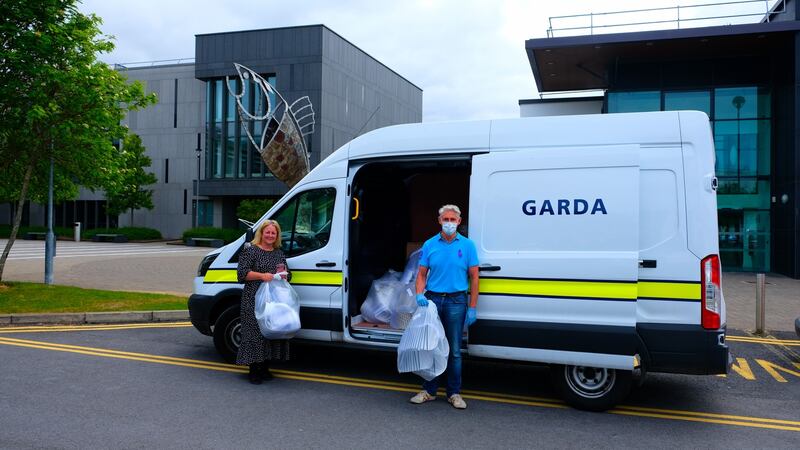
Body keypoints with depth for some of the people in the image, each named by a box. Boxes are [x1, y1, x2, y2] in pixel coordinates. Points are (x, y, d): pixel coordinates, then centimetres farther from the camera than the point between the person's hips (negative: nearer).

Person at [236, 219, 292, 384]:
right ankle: (253, 370, 1)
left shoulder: (279, 253, 18)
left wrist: (284, 275, 1)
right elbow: (242, 273, -9)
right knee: (255, 333, -7)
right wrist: (262, 275, -19)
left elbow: (288, 274, 25)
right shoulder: (250, 251, -1)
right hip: (254, 300, -6)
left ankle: (265, 368, 17)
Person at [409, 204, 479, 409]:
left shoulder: (467, 245, 2)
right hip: (432, 300, 2)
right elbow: (422, 274, 7)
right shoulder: (429, 245, 6)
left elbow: (474, 277, 1)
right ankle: (429, 390, 20)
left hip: (456, 301, -1)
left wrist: (472, 308, -4)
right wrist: (420, 294, -13)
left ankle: (454, 393, 17)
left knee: (454, 350, 5)